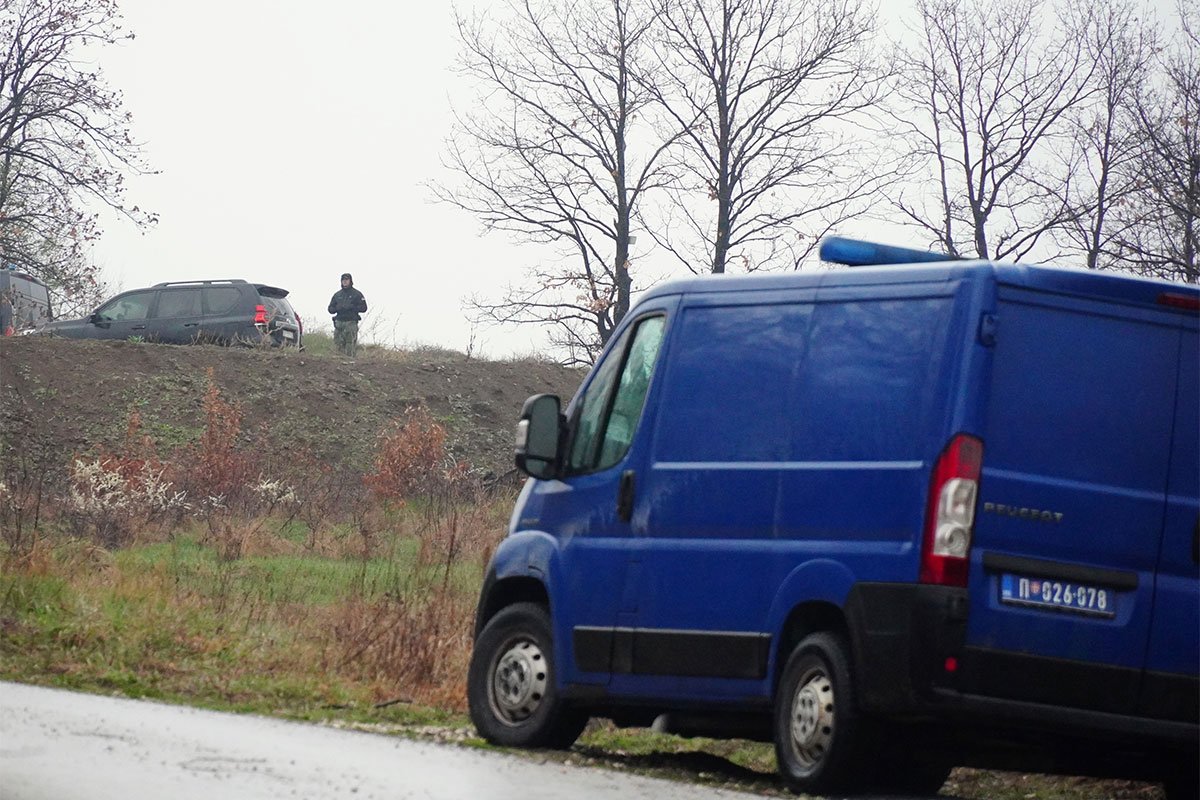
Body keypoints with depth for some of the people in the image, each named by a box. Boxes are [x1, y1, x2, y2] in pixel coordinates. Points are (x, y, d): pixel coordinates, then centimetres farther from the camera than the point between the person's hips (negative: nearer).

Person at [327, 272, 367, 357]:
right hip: (339, 322, 4)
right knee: (338, 346, 0)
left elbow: (364, 308, 0)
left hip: (351, 323, -4)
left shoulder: (357, 294, 5)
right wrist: (337, 308, -5)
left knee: (351, 348, -10)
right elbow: (330, 309, 16)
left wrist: (352, 307, -13)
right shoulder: (337, 295, 17)